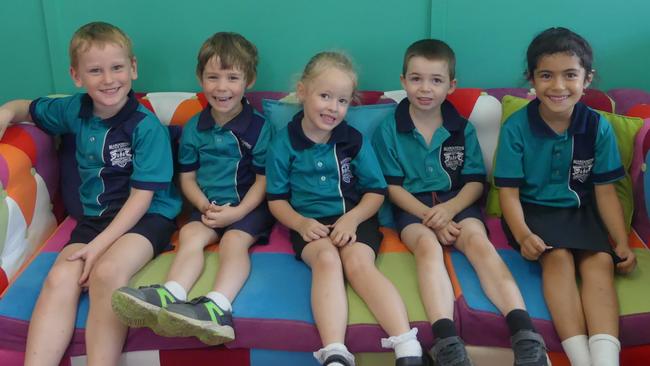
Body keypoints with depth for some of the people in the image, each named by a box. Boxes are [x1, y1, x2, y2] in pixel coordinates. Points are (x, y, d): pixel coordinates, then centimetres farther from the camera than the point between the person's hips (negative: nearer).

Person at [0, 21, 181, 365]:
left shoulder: (147, 127, -13)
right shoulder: (74, 110, 5)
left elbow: (141, 197, -13)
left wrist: (100, 245, -19)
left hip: (148, 216, -5)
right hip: (95, 216, 5)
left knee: (107, 271, -33)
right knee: (59, 279, -21)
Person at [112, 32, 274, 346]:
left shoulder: (259, 127, -3)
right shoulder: (194, 128, 7)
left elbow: (263, 179, -3)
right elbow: (187, 177, 11)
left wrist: (238, 211, -17)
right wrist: (205, 206, -9)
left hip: (248, 205, -3)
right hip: (208, 205, 4)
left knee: (234, 240, -31)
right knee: (190, 234, -26)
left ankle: (216, 306, -55)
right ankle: (168, 296, -50)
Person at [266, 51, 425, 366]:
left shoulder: (355, 141, 5)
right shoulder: (283, 144, 2)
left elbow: (376, 191, 6)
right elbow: (276, 199, 6)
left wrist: (352, 218, -13)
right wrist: (300, 223, -14)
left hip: (354, 218, 1)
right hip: (310, 222, 0)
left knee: (359, 263, -28)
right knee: (327, 259, -31)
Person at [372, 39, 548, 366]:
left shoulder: (462, 128, 6)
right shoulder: (389, 130, 1)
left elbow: (475, 181, 4)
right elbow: (393, 187, -1)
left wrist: (450, 209, -17)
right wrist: (430, 217, -14)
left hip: (457, 201, 2)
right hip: (413, 206, -2)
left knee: (478, 240, -28)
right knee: (427, 245, -33)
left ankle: (524, 333, -42)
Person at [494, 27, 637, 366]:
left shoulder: (598, 127, -3)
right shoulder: (516, 128, -11)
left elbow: (605, 191, 2)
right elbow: (509, 191, -10)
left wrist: (622, 243, -7)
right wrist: (522, 234, -27)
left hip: (581, 210, 3)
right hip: (534, 209, -3)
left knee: (600, 261, -24)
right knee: (558, 257, -29)